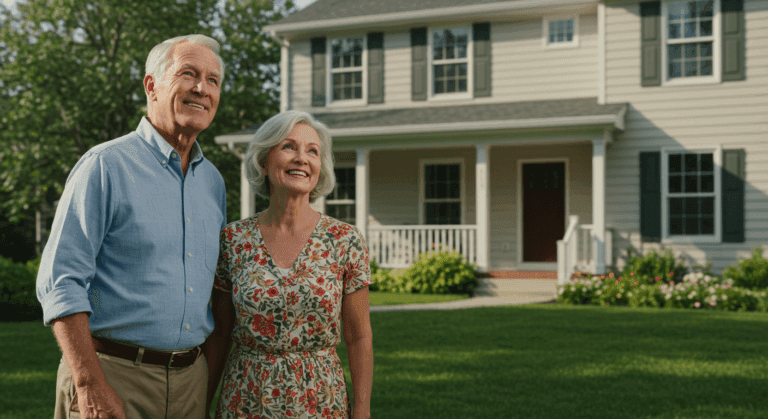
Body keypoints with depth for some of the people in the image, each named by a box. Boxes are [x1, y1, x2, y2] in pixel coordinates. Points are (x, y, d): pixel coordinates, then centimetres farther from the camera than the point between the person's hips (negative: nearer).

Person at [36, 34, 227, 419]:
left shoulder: (213, 181, 11)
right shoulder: (105, 166, -8)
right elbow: (60, 282, -13)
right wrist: (90, 384, -19)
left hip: (190, 379, 6)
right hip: (112, 373, -5)